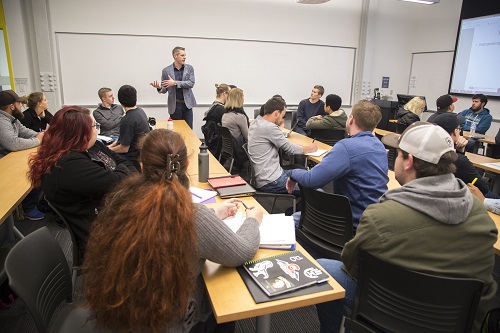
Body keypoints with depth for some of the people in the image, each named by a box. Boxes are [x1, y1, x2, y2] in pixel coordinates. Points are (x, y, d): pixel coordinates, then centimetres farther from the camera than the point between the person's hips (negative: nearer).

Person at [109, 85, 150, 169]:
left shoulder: (127, 120, -25)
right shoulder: (141, 111, 3)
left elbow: (124, 148, -18)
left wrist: (109, 150, -2)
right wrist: (112, 145, 12)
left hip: (133, 159, -9)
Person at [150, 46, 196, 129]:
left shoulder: (189, 68, 4)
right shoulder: (166, 70, 2)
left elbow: (191, 83, -9)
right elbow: (164, 89, 7)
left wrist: (175, 83, -16)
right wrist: (159, 88, -17)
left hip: (187, 104, 1)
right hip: (174, 105, 0)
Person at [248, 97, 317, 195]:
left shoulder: (255, 122, 10)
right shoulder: (269, 128, -20)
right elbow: (290, 149, -11)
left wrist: (277, 125, 10)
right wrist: (310, 148, 5)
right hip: (270, 182, -11)